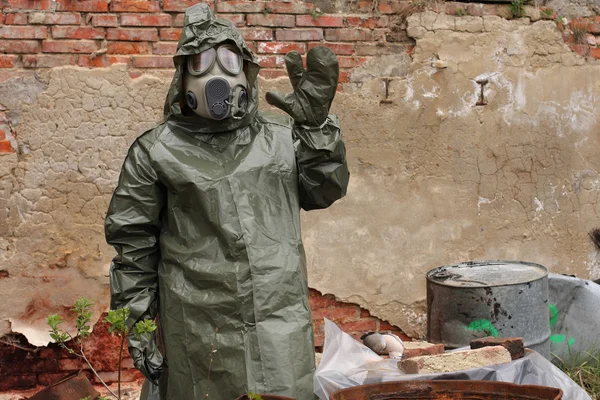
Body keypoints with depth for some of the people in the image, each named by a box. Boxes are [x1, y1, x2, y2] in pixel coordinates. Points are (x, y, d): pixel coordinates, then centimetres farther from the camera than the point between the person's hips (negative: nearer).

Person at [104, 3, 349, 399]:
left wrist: (316, 125, -4)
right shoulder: (158, 150, -2)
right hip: (201, 333, -3)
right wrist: (137, 322, 1)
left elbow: (325, 192, 8)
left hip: (282, 324, 3)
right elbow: (133, 243, 1)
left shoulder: (281, 136, 7)